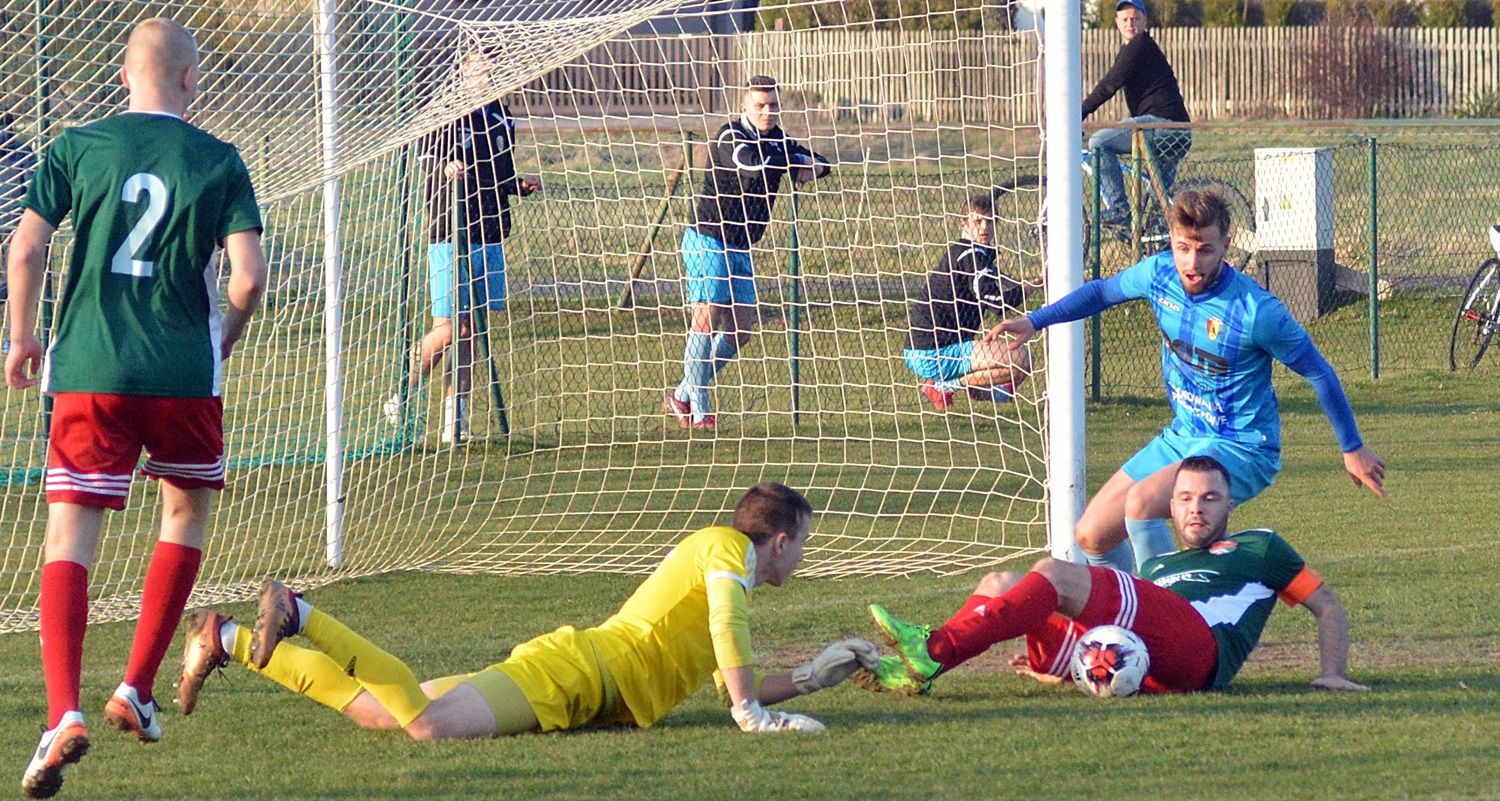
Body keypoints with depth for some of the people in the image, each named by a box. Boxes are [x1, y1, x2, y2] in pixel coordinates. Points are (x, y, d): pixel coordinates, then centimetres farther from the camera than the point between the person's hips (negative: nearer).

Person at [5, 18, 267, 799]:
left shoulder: (76, 147, 2)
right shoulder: (218, 162, 0)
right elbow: (248, 276, -6)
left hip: (88, 369, 0)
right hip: (184, 371, 0)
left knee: (69, 537, -2)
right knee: (187, 509, 24)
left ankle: (63, 711, -21)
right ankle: (137, 689, 19)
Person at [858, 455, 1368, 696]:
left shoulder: (1259, 549, 29)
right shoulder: (1157, 568, 42)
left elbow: (1328, 607, 26)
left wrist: (1333, 673, 8)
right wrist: (1054, 665, 20)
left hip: (1197, 650, -6)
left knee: (1057, 575, -25)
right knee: (999, 586, -7)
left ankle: (934, 653, -43)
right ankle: (914, 670, -33)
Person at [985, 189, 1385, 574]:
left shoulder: (1256, 311, -25)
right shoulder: (1159, 273, -8)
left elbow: (1319, 373, -11)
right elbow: (1103, 291, 15)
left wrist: (1353, 448, -2)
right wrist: (1034, 321, 6)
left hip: (1241, 449, -7)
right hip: (1181, 438, 7)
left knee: (1140, 503, -31)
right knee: (1091, 537, 5)